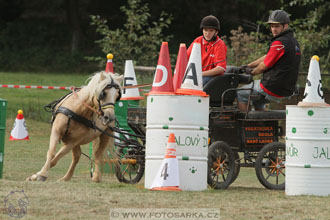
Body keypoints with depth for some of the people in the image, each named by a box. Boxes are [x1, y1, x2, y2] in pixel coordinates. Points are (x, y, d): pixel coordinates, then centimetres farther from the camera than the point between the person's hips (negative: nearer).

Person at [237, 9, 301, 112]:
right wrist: (248, 66, 23)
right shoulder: (294, 42, 12)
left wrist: (252, 72, 7)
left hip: (272, 87, -9)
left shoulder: (279, 43, -19)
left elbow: (264, 66, -13)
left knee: (240, 94, 9)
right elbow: (267, 57, 20)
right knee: (258, 99, 34)